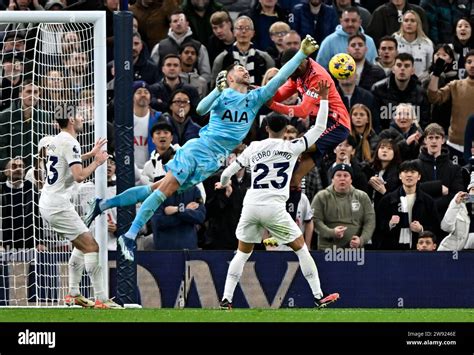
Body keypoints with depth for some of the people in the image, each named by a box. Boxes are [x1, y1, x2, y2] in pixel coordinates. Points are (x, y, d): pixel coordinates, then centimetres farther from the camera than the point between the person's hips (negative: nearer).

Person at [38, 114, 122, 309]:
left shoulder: (57, 141, 14)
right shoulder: (70, 142, -16)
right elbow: (79, 176, -23)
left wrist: (90, 154, 37)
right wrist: (97, 162, -8)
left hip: (47, 203, 10)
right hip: (59, 205, -10)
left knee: (82, 245, 20)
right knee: (91, 247, -11)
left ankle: (73, 294, 20)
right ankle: (101, 299, -15)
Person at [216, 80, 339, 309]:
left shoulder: (254, 148, 6)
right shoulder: (292, 148, 0)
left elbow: (228, 172, 11)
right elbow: (319, 128, 6)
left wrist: (223, 184, 34)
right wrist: (324, 99, 12)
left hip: (251, 205, 3)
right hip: (274, 208, -3)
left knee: (243, 252, 17)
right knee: (301, 248, 11)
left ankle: (226, 300, 5)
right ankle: (319, 298, 10)